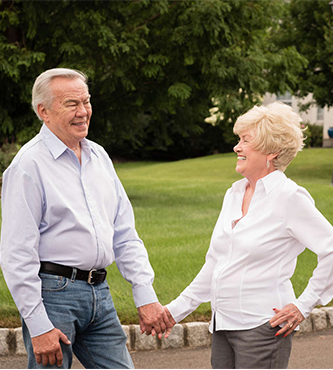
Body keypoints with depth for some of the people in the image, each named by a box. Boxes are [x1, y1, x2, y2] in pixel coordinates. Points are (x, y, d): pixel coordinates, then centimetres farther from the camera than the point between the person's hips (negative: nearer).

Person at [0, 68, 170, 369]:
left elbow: (125, 234, 16)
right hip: (52, 292, -7)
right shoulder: (29, 164, -9)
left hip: (100, 294, 7)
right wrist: (38, 326, -17)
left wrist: (146, 296, 7)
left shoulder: (98, 156, 14)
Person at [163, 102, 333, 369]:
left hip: (262, 327, -7)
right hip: (223, 325, 7)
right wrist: (177, 309, 19)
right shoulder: (234, 194, 12)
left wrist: (303, 305, -9)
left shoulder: (289, 197, -10)